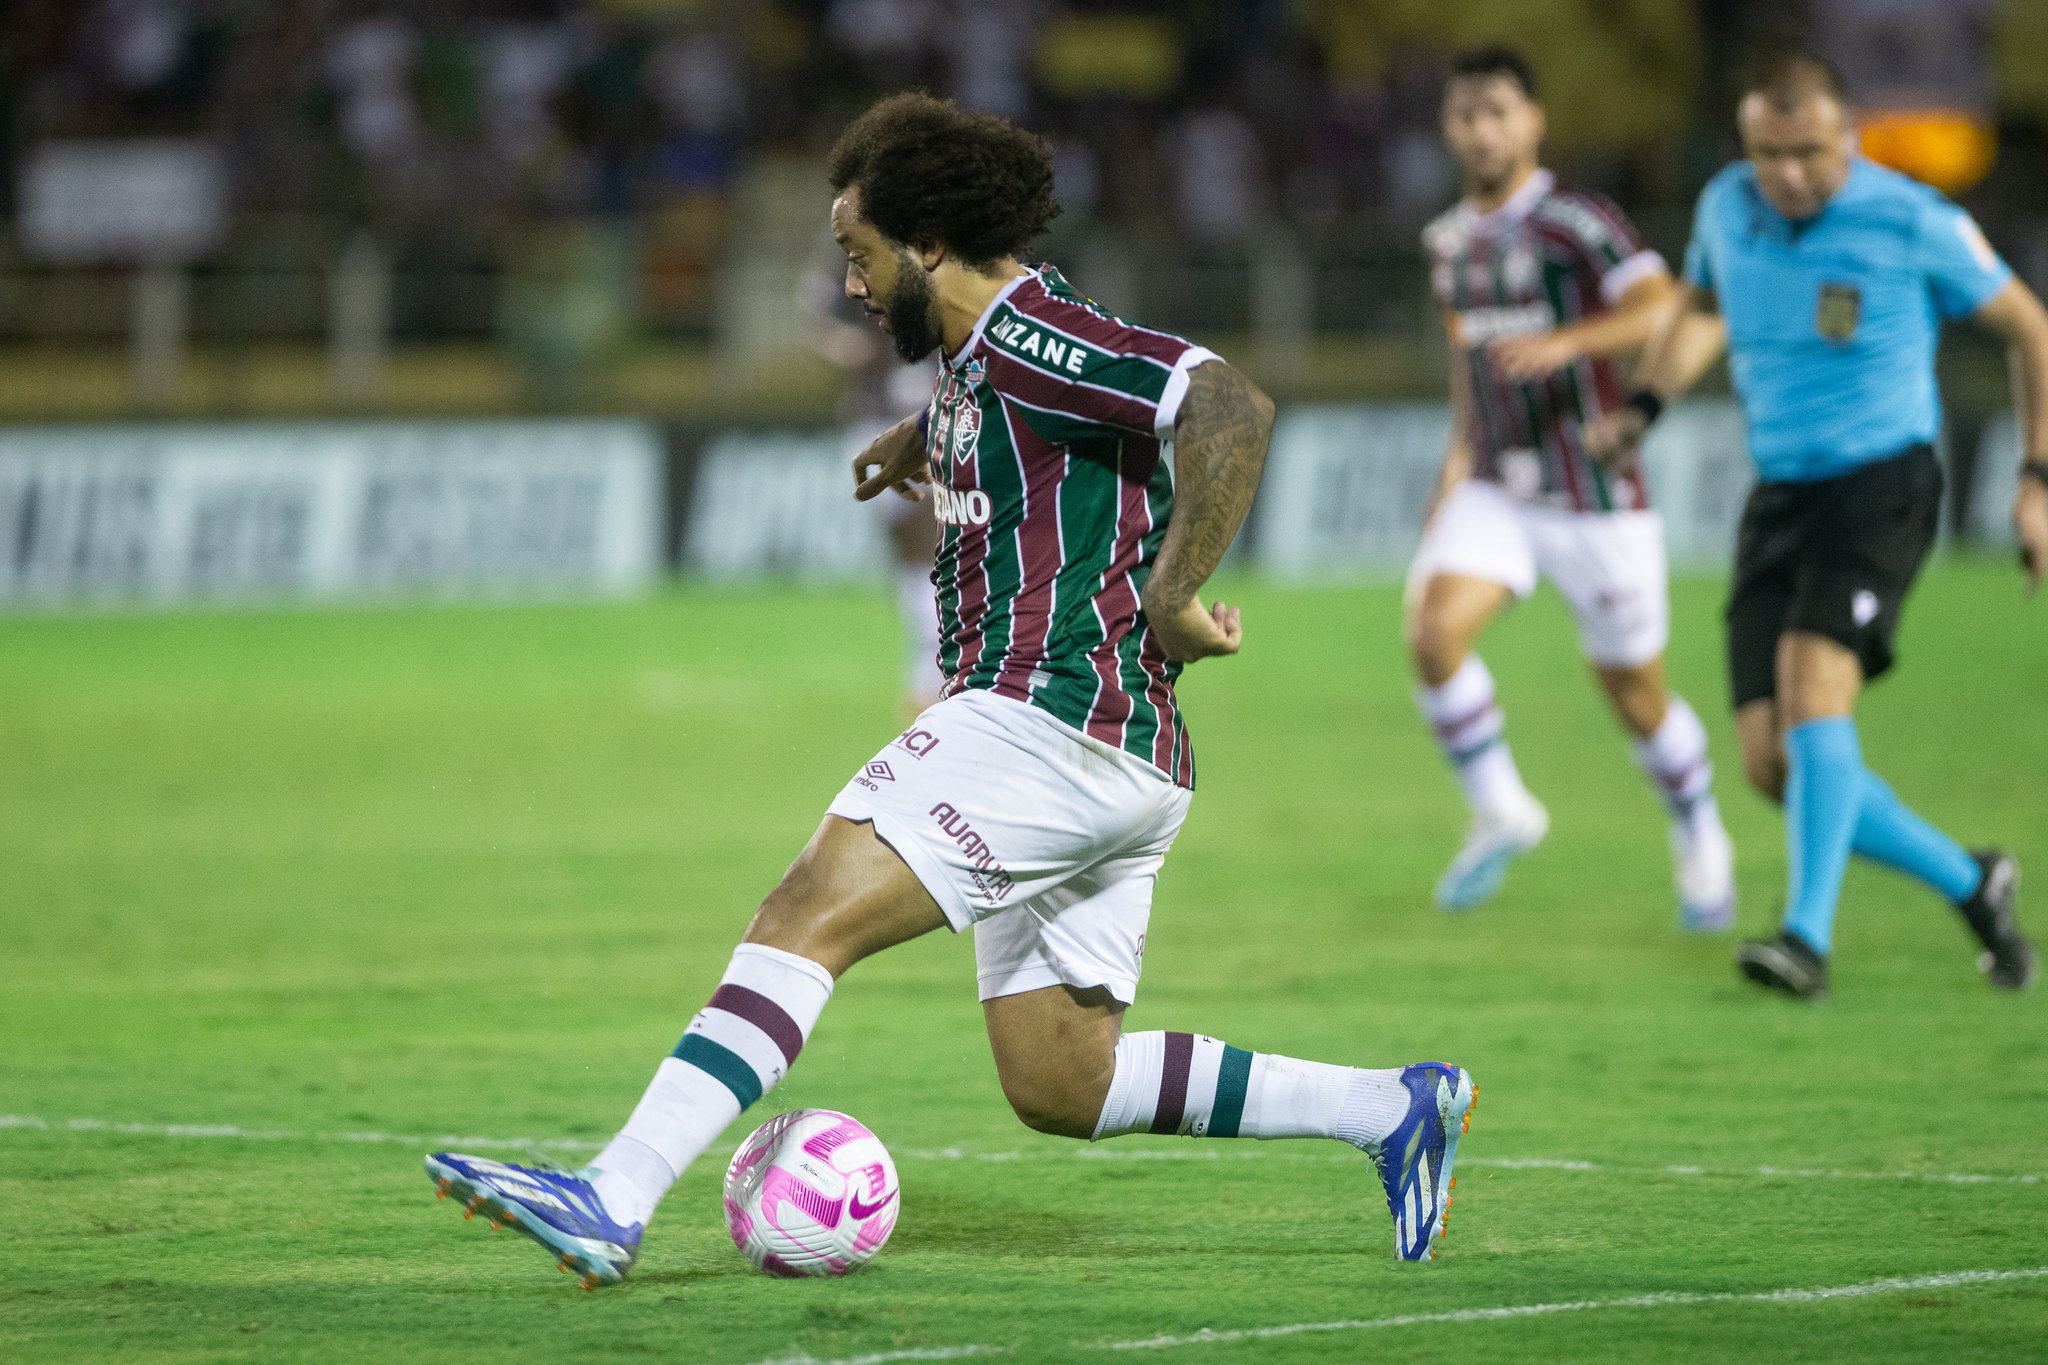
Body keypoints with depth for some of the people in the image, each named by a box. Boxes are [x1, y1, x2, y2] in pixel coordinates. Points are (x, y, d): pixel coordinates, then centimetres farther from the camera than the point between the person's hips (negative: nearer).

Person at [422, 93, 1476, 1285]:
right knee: (1061, 1087, 12)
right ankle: (1394, 1107, 15)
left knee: (809, 914, -19)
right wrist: (921, 445, 35)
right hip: (1129, 765, 11)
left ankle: (616, 1200, -30)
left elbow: (1230, 410, -23)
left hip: (1050, 718, -11)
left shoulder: (1032, 336, -9)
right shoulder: (978, 361, 21)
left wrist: (1172, 600, -22)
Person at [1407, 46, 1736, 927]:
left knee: (1635, 696, 6)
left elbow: (1662, 310, -28)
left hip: (1597, 501, -5)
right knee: (1434, 630, -21)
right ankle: (1500, 812, -1)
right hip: (1495, 492, 5)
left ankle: (1699, 838, 34)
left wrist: (1565, 341, -43)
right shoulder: (1447, 242, 8)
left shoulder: (1575, 222, -13)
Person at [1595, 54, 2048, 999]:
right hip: (1779, 496, 6)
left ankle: (1809, 938, -33)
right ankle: (1972, 885, 15)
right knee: (1773, 765, -3)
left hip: (1881, 485, -6)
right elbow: (1701, 307, 25)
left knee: (1813, 682, -30)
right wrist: (1644, 407, 9)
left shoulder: (1914, 225, -11)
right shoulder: (1727, 208, 3)